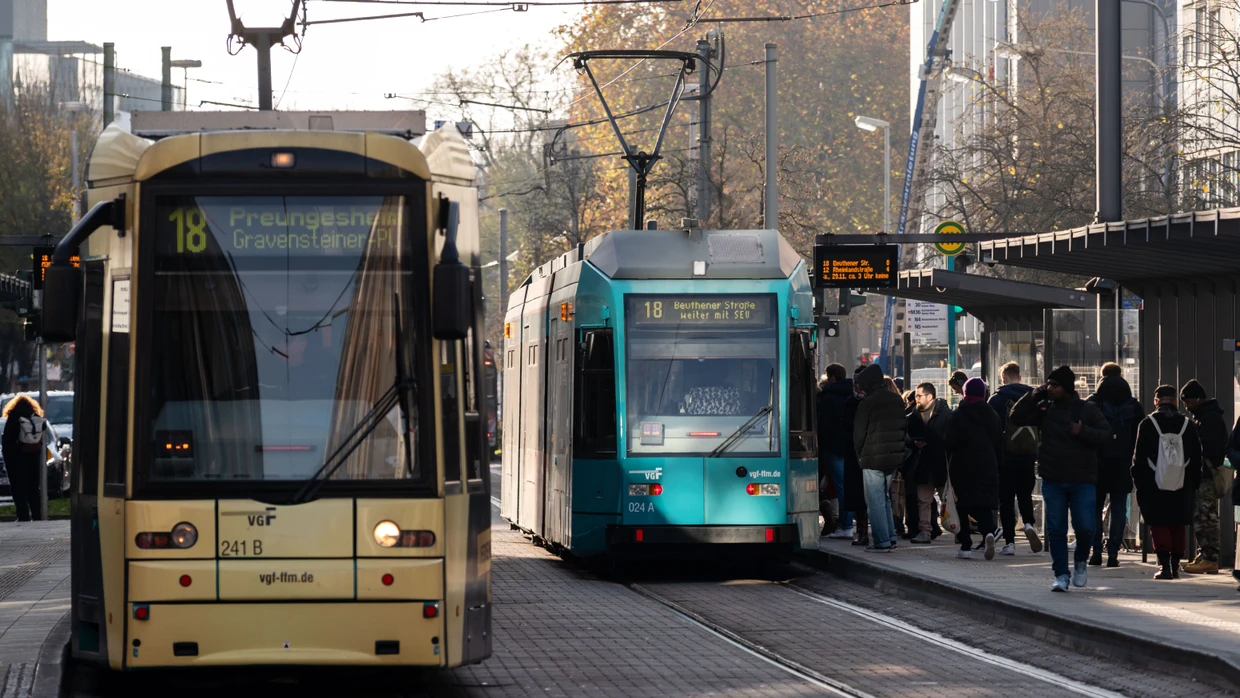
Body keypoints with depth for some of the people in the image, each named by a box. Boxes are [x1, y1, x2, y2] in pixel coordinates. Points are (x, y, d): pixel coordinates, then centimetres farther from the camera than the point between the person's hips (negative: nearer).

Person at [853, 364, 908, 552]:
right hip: (895, 457, 7)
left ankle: (881, 541, -4)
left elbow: (859, 433, -7)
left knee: (875, 501, -2)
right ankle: (890, 537, 17)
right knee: (884, 498, 18)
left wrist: (860, 456, 8)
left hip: (873, 459, -7)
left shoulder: (868, 403, -11)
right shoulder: (897, 400, 9)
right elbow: (903, 427, 14)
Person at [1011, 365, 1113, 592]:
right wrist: (1035, 395, -5)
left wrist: (1082, 432, -19)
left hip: (1082, 480, -2)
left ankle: (1081, 562, 21)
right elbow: (1016, 417, 2)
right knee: (1055, 529, 1)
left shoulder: (1088, 410, 0)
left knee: (1084, 527, -7)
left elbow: (1105, 434, -3)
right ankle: (1061, 574, 8)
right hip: (1052, 481, 2)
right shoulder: (1045, 409, 6)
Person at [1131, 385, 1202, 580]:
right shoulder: (1188, 425, 3)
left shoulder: (1147, 424, -4)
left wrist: (1139, 483, 3)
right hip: (1182, 487, 2)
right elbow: (1197, 458, 7)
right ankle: (1175, 565, 17)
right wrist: (1194, 484, 14)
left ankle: (1164, 564, -12)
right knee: (1179, 526, 13)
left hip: (1155, 487, -2)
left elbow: (1139, 458, -3)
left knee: (1159, 525, 1)